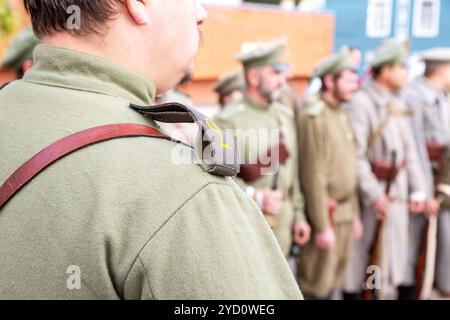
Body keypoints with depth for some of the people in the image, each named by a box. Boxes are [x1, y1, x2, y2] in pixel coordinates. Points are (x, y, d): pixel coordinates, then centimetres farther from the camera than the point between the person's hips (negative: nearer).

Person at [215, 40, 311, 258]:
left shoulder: (286, 116, 11)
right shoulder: (229, 120, -11)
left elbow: (294, 171, 14)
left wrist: (298, 214, 13)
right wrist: (255, 197, -21)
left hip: (282, 223, 6)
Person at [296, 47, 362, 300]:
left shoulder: (342, 115, 12)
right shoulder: (314, 117, -17)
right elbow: (313, 177, -19)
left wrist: (355, 214, 17)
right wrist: (322, 226, -18)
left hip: (345, 212, 9)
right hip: (325, 213, -8)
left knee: (335, 280, 17)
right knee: (317, 286, 1)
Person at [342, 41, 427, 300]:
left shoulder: (398, 104, 12)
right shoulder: (362, 102, -13)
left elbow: (410, 150, 13)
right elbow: (355, 155, -18)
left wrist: (418, 190, 8)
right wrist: (373, 193, -19)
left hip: (398, 192, 7)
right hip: (370, 193, -7)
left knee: (394, 252, 14)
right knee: (360, 250, 4)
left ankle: (387, 291, 27)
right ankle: (352, 291, 19)